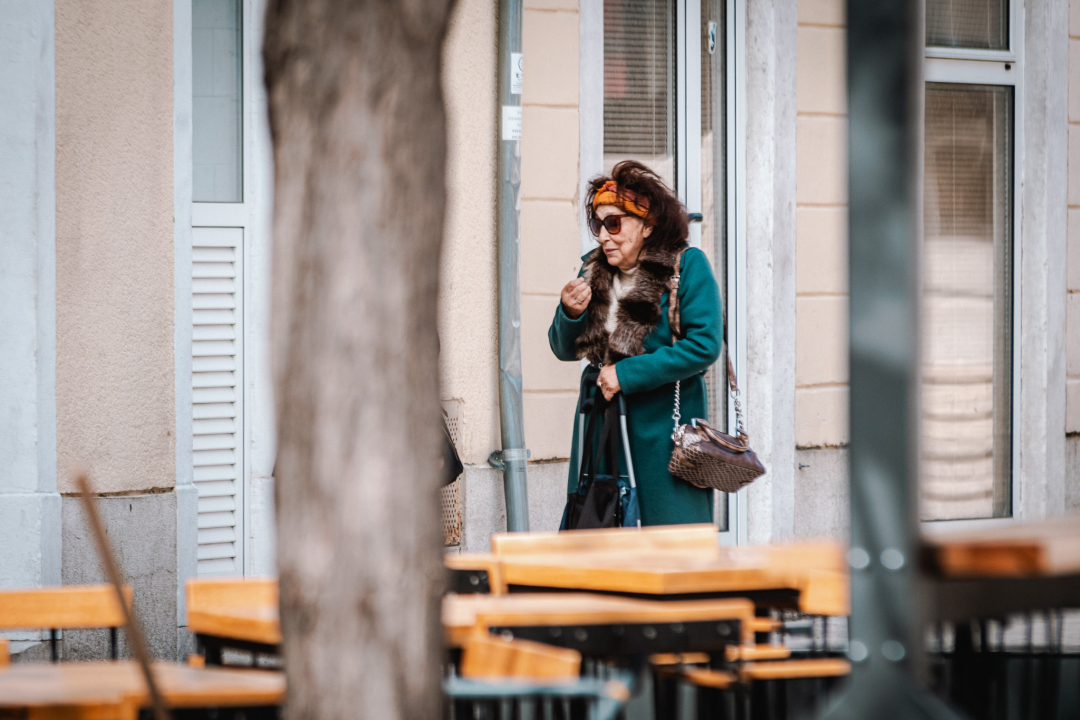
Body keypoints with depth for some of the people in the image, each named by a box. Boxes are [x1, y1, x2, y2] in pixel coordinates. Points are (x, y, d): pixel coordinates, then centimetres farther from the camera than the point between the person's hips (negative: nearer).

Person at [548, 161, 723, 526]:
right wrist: (571, 314, -8)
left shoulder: (687, 266, -6)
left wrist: (628, 374, -17)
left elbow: (704, 346, -15)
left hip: (663, 425, -5)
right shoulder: (593, 270, 10)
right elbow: (565, 350, 16)